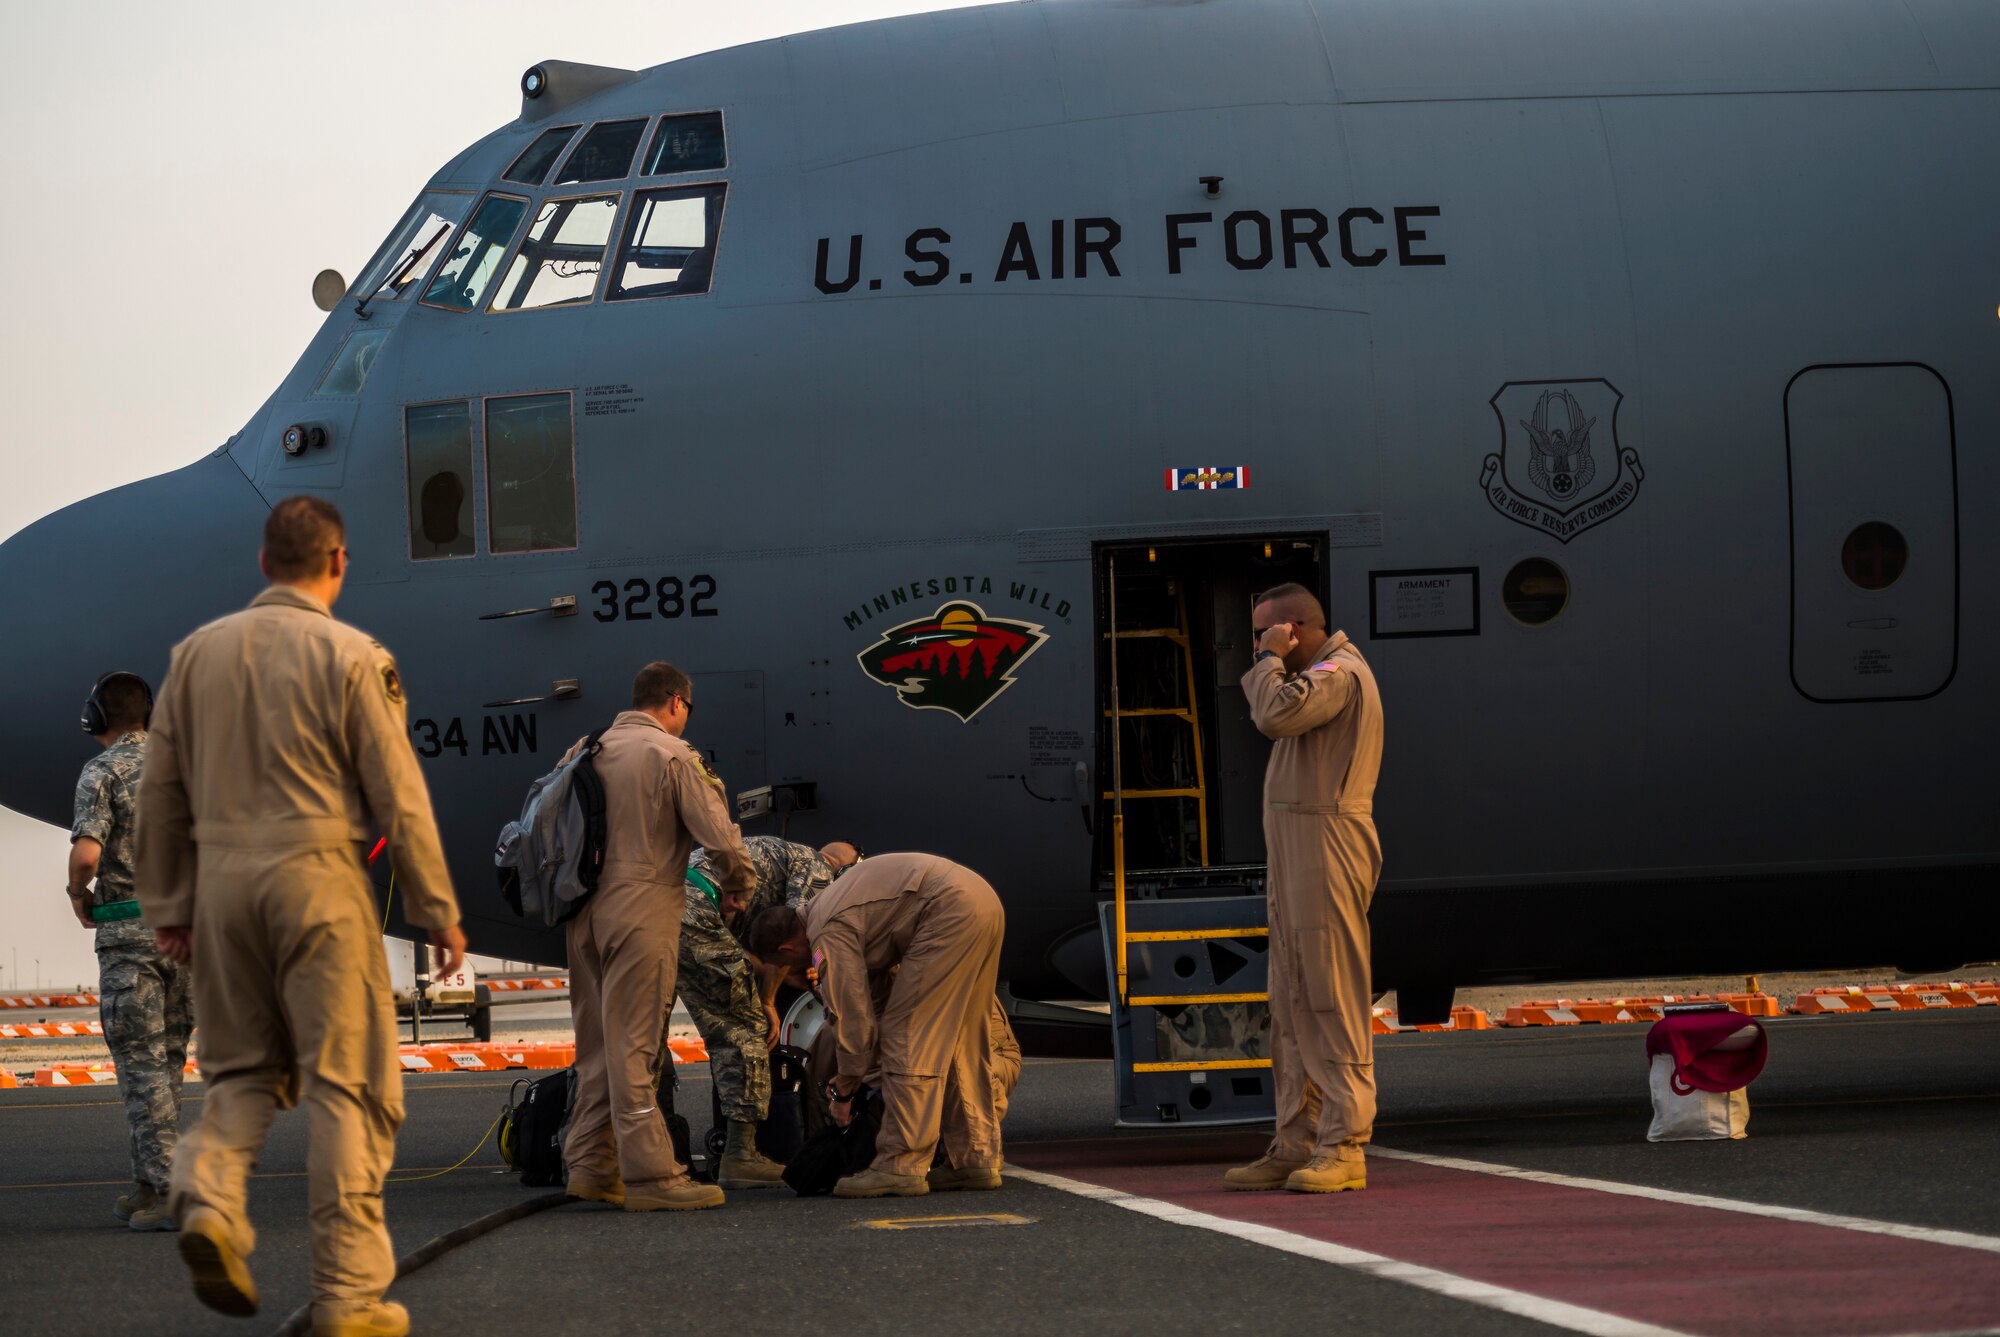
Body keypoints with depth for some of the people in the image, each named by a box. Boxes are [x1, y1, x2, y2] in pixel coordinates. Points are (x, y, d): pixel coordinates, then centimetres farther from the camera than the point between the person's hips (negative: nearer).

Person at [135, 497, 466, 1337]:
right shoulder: (350, 657, -5)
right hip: (317, 875, -4)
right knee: (346, 1084, 1)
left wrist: (168, 906, 20)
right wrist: (437, 911, 4)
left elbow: (161, 791, 12)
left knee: (243, 1069, 17)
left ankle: (210, 1195, -12)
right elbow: (397, 796, -4)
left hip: (223, 875, 4)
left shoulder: (198, 653, 8)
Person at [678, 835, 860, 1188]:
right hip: (697, 910, -9)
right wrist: (767, 1000, 3)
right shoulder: (816, 868, 9)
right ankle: (740, 1155, -3)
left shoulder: (777, 854, 36)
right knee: (746, 1030, -1)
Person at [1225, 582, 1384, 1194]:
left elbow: (1276, 714, -24)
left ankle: (1344, 1145, -12)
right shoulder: (1321, 674, 22)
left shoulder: (1339, 673, -10)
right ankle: (1297, 1143, 13)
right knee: (1293, 1007, 10)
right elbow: (1272, 723, 20)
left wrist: (1271, 659, -12)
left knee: (1333, 1001, -11)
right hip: (1296, 858, 11)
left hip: (1327, 854, -11)